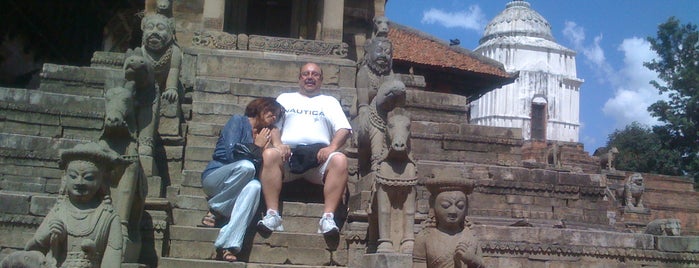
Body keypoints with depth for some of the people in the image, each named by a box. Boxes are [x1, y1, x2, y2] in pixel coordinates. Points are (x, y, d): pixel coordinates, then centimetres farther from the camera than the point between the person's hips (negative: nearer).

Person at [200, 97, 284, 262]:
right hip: (213, 178, -4)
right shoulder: (238, 121, 2)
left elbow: (260, 169, 11)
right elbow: (231, 153, -12)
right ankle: (215, 211, -16)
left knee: (254, 186, -33)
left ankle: (229, 245, -44)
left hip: (233, 190, 5)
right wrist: (256, 147, -1)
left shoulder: (263, 134, 18)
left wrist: (263, 149, 0)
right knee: (246, 165, -35)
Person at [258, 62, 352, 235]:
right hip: (288, 154, 0)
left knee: (340, 160, -32)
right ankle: (272, 215, -35)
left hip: (319, 157, 0)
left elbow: (343, 129, 13)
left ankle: (328, 218, -36)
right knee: (269, 155, -33)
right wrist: (277, 144, -8)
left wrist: (332, 147, -9)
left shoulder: (330, 102, 28)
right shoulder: (285, 98, 29)